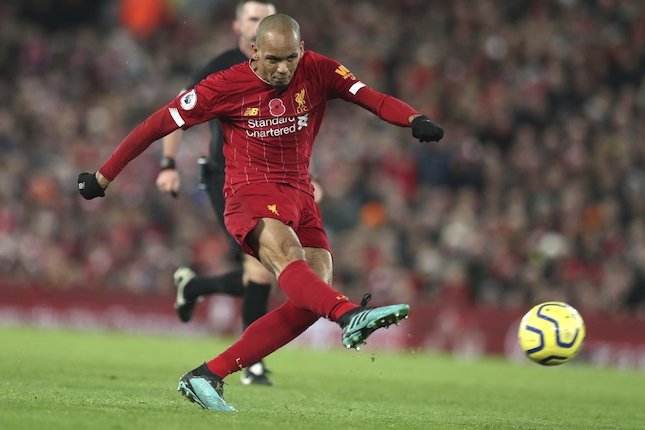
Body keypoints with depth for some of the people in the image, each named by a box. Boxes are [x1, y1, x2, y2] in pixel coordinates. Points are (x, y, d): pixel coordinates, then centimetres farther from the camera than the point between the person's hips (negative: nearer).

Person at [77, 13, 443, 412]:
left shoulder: (319, 72, 2)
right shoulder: (226, 86, -6)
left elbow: (374, 98, -9)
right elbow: (159, 124, 0)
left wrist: (415, 120, -31)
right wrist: (103, 176, 2)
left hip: (301, 197, 5)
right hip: (252, 194, -5)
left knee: (310, 302, -11)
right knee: (288, 257, -35)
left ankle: (208, 376, -10)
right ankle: (351, 316, -64)